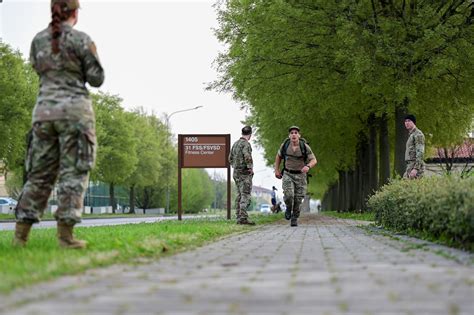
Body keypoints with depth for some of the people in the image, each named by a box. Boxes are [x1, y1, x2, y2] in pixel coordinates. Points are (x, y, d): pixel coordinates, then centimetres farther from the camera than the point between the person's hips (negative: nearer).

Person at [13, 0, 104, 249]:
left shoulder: (38, 40, 8)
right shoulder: (82, 40, -4)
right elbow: (96, 79, 0)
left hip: (44, 111, 4)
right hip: (75, 111, -4)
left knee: (39, 174, 8)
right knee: (73, 173, -2)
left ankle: (20, 234, 1)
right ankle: (65, 235, -9)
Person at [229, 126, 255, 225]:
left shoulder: (235, 143, 14)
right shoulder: (246, 144, -13)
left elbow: (230, 158, 21)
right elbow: (247, 156, -29)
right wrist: (251, 168, -17)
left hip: (236, 173, 8)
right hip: (245, 173, -8)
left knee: (240, 195, 11)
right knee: (245, 196, -11)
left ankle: (239, 217, 10)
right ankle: (243, 218, -18)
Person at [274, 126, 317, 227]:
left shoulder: (305, 147, -14)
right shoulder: (285, 145, -9)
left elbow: (314, 160, -14)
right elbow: (279, 156, 10)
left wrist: (308, 166, -36)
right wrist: (276, 170, 6)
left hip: (300, 176, 0)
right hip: (288, 175, 0)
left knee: (298, 199, 0)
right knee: (288, 195, -21)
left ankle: (294, 219, 21)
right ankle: (288, 208, 12)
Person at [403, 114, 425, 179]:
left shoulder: (418, 134, -8)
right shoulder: (411, 135, 23)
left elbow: (420, 152, -17)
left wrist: (415, 168, -25)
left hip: (416, 166, -10)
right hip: (410, 166, 10)